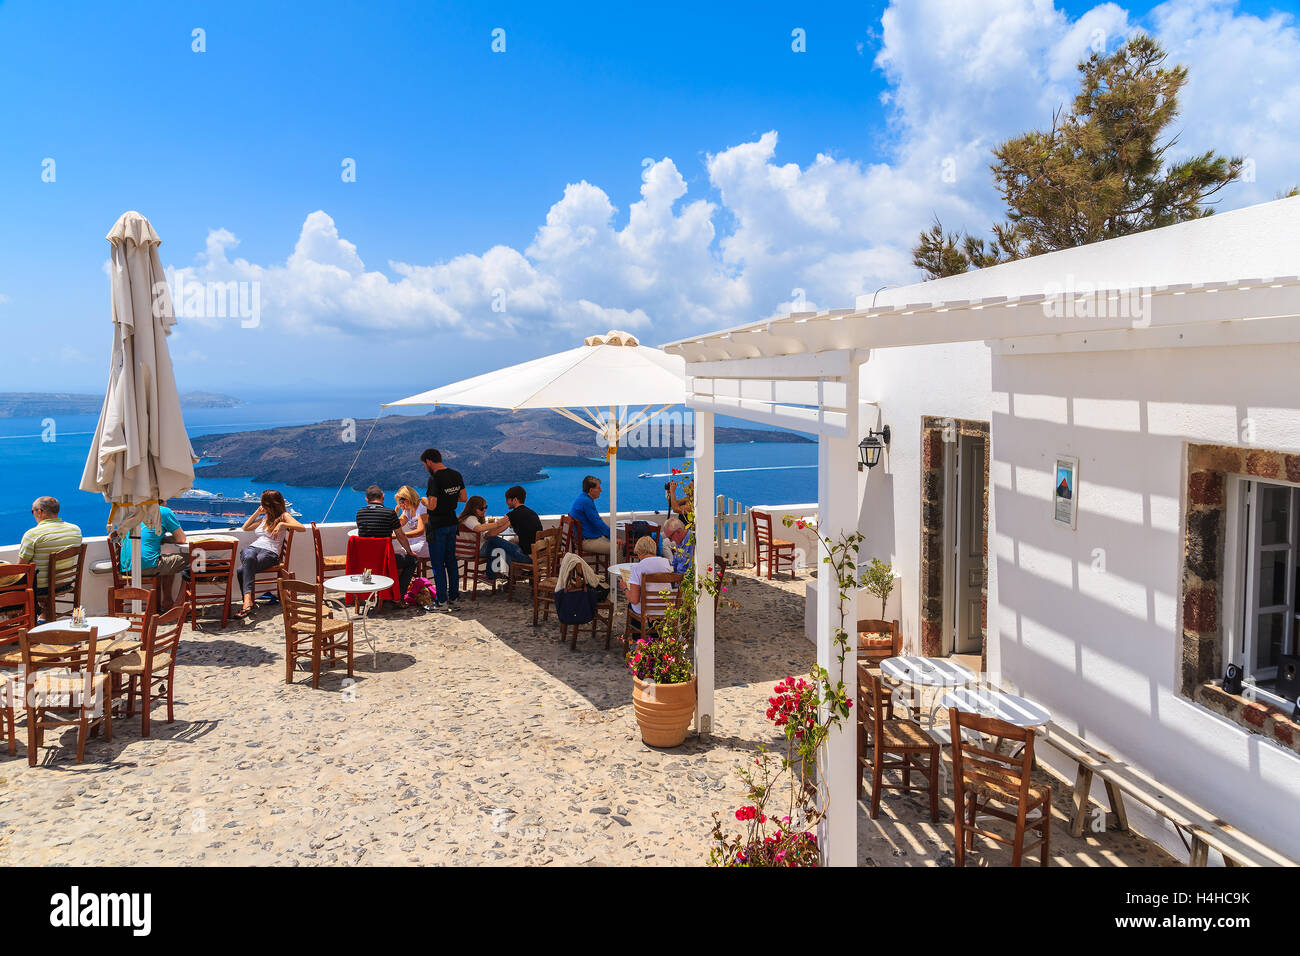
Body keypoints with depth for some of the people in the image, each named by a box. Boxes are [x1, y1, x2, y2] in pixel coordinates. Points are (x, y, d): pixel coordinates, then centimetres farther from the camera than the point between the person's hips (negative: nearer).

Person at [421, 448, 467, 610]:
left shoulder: (434, 479, -19)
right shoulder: (456, 475, 4)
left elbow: (432, 505, -23)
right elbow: (464, 498, 10)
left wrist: (424, 500, -3)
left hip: (437, 525, -7)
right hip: (452, 522, 7)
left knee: (437, 563, 1)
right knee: (451, 560, 16)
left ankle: (442, 601, 4)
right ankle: (454, 597, 21)